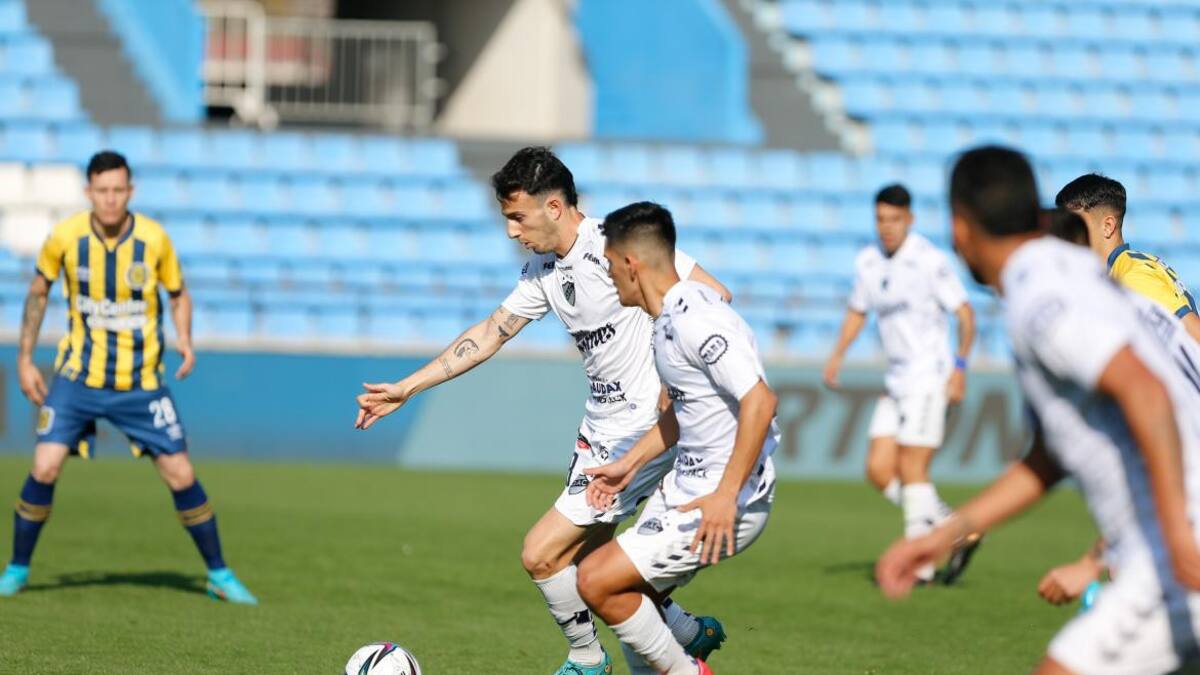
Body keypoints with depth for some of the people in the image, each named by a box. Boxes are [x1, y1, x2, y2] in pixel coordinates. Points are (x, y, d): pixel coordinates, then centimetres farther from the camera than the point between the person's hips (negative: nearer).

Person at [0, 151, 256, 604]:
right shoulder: (66, 236, -10)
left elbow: (179, 294, 6)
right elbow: (39, 290, 7)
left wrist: (185, 338, -14)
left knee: (181, 476, -2)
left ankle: (219, 575, 14)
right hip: (79, 375, 0)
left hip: (141, 382, 0)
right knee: (45, 468, -13)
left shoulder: (154, 239, -10)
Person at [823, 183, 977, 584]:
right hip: (896, 381, 8)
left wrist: (959, 366, -21)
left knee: (911, 469, -9)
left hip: (928, 377, -8)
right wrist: (837, 356, 10)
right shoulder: (867, 261, 9)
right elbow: (857, 311, 23)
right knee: (879, 471, 2)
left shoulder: (930, 261, -13)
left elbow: (965, 315, -11)